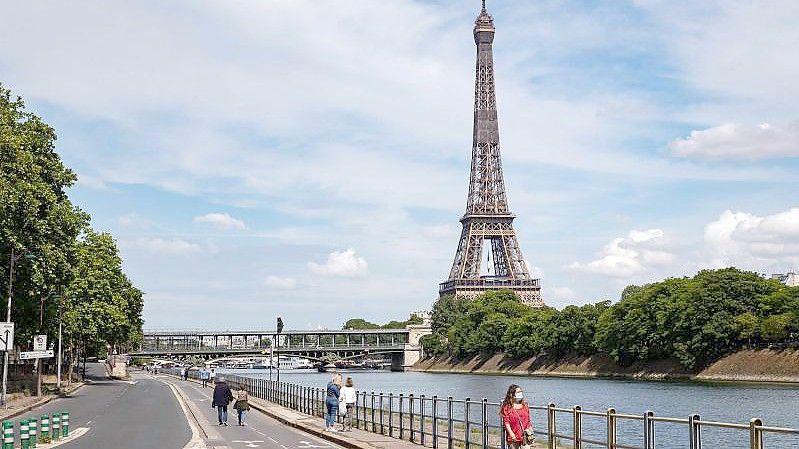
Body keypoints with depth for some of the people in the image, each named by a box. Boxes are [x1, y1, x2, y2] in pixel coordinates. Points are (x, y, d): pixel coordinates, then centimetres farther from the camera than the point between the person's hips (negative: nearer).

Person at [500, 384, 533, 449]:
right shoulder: (507, 407, -3)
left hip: (524, 437, 3)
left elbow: (528, 421, 16)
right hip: (513, 438, -3)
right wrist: (511, 433, -20)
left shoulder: (525, 406, 11)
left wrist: (530, 433, 10)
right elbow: (506, 422, -9)